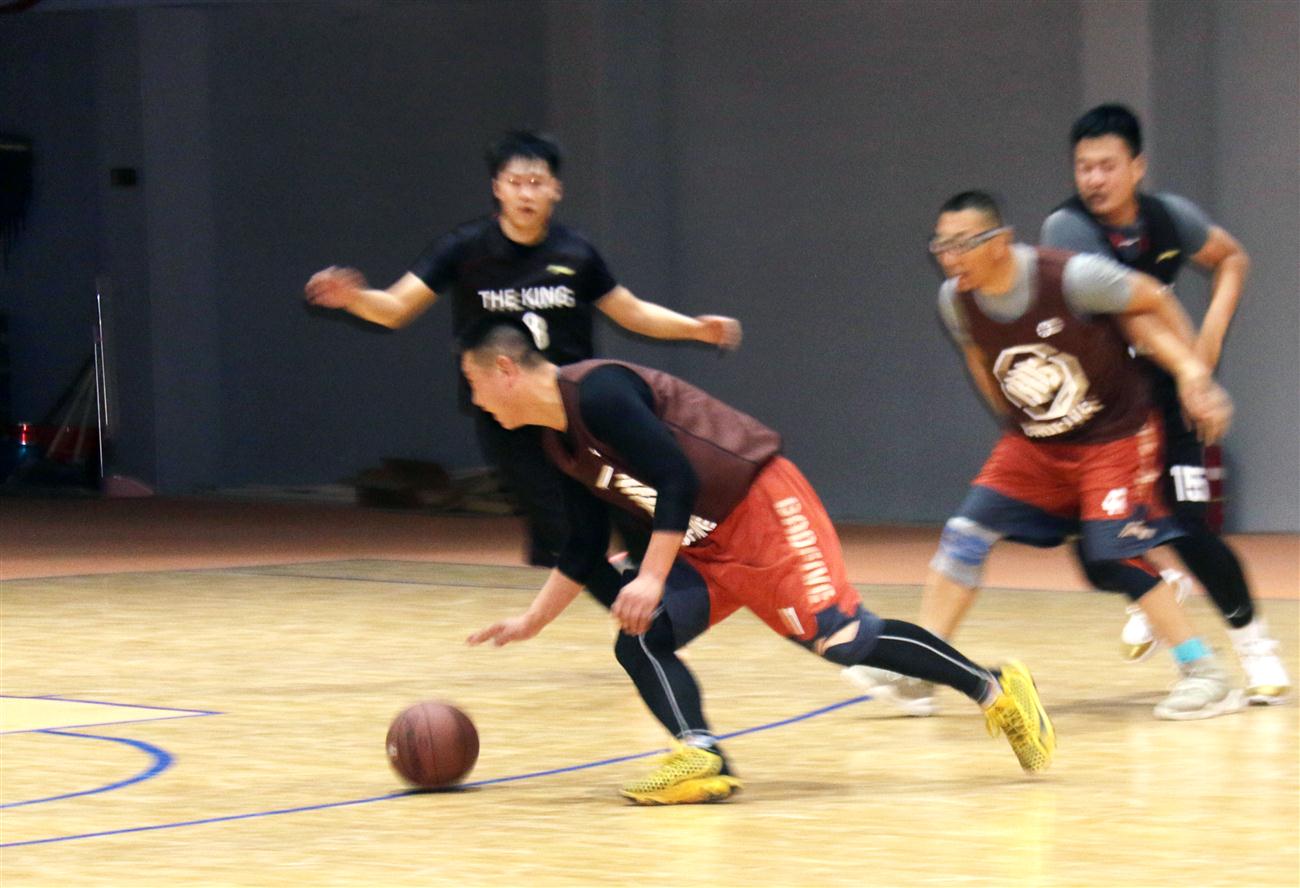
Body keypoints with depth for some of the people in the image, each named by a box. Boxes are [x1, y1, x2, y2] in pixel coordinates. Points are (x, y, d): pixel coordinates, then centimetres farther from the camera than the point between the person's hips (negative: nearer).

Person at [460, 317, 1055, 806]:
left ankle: (994, 689, -5)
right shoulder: (559, 445, 12)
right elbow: (583, 550, 21)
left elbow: (677, 479, -24)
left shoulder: (597, 391, -18)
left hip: (759, 506, -10)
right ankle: (704, 758, -23)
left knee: (838, 635, -16)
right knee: (640, 642, -7)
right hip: (704, 546, 10)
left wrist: (652, 578, -26)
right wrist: (531, 622, 19)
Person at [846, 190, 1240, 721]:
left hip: (1114, 434, -5)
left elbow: (1153, 301, -11)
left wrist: (1190, 368, -10)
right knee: (966, 534, -5)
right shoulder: (955, 300, -11)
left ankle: (1205, 674, -5)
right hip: (1033, 443, 5)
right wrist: (1015, 420, 15)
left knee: (1112, 556, -15)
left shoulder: (1073, 278, -27)